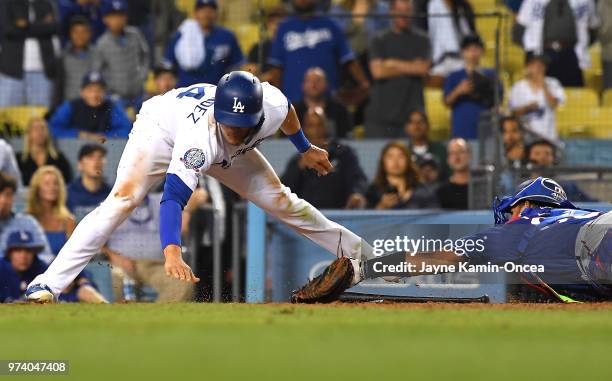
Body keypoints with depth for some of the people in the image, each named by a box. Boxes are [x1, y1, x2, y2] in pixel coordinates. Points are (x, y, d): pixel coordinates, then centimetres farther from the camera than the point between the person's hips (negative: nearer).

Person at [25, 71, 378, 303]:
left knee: (280, 200, 6)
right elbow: (174, 196, -54)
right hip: (162, 126, -5)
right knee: (124, 198, -26)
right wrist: (172, 253, -68)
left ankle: (359, 252, 25)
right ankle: (48, 283, -29)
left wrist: (306, 148, 11)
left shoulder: (273, 106, -32)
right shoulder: (201, 136, -47)